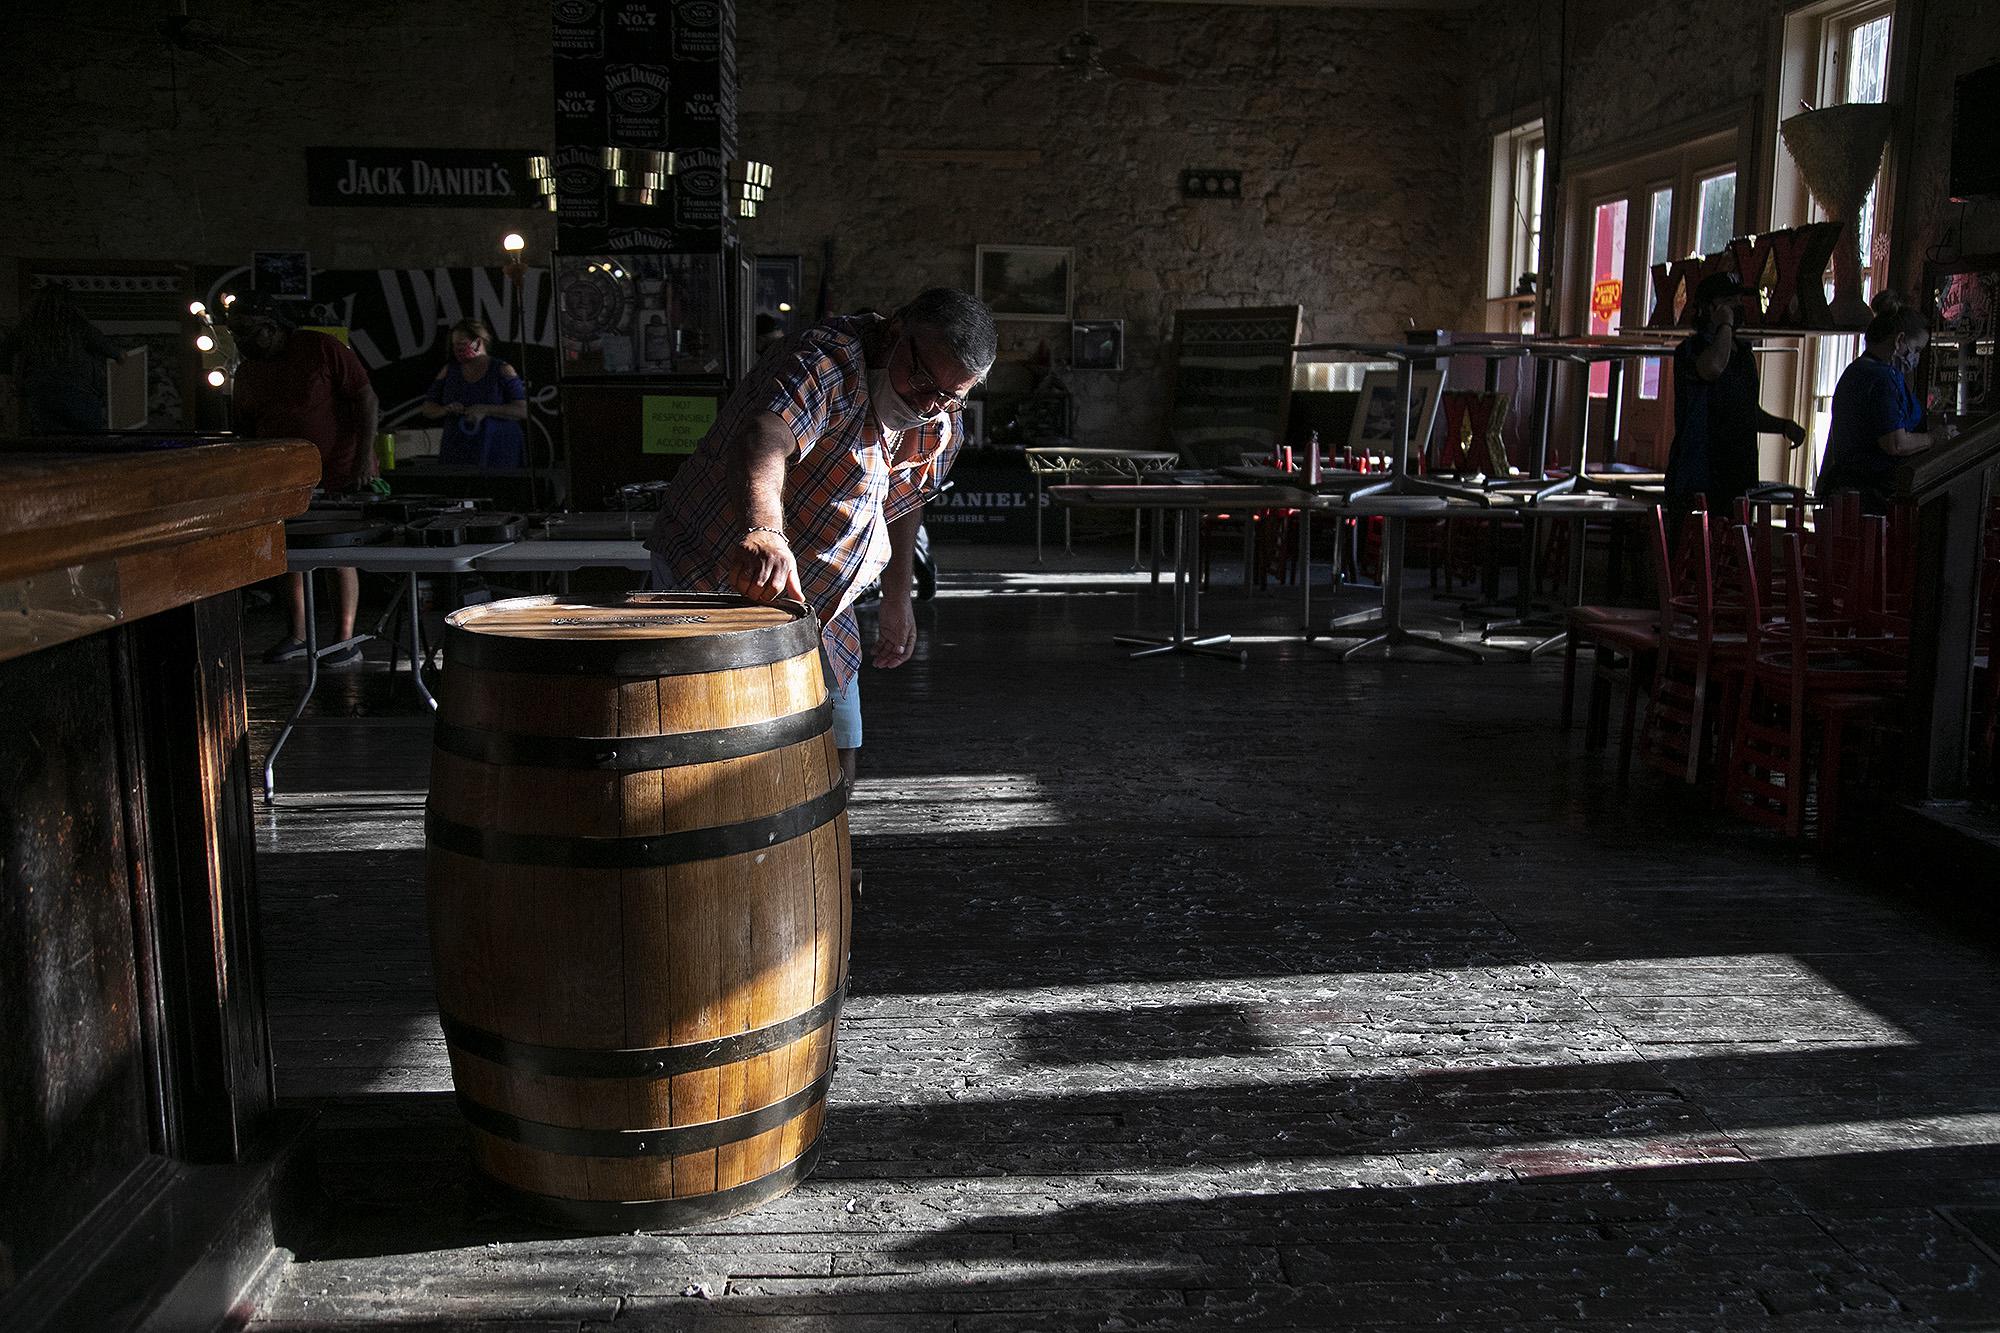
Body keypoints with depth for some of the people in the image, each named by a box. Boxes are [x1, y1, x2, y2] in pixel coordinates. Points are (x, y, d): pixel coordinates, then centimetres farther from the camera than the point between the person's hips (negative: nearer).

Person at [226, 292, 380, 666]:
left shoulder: (322, 349, -9)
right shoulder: (246, 373, 9)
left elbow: (366, 399, -10)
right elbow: (246, 432, 16)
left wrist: (365, 456, -16)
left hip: (340, 476, -6)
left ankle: (347, 641, 4)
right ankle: (298, 636, 21)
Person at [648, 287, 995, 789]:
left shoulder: (941, 430, 1)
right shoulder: (826, 362, -25)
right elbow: (763, 437, -45)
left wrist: (897, 597, 20)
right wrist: (763, 530, -64)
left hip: (819, 607, 8)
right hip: (717, 579, -8)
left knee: (838, 757, 11)